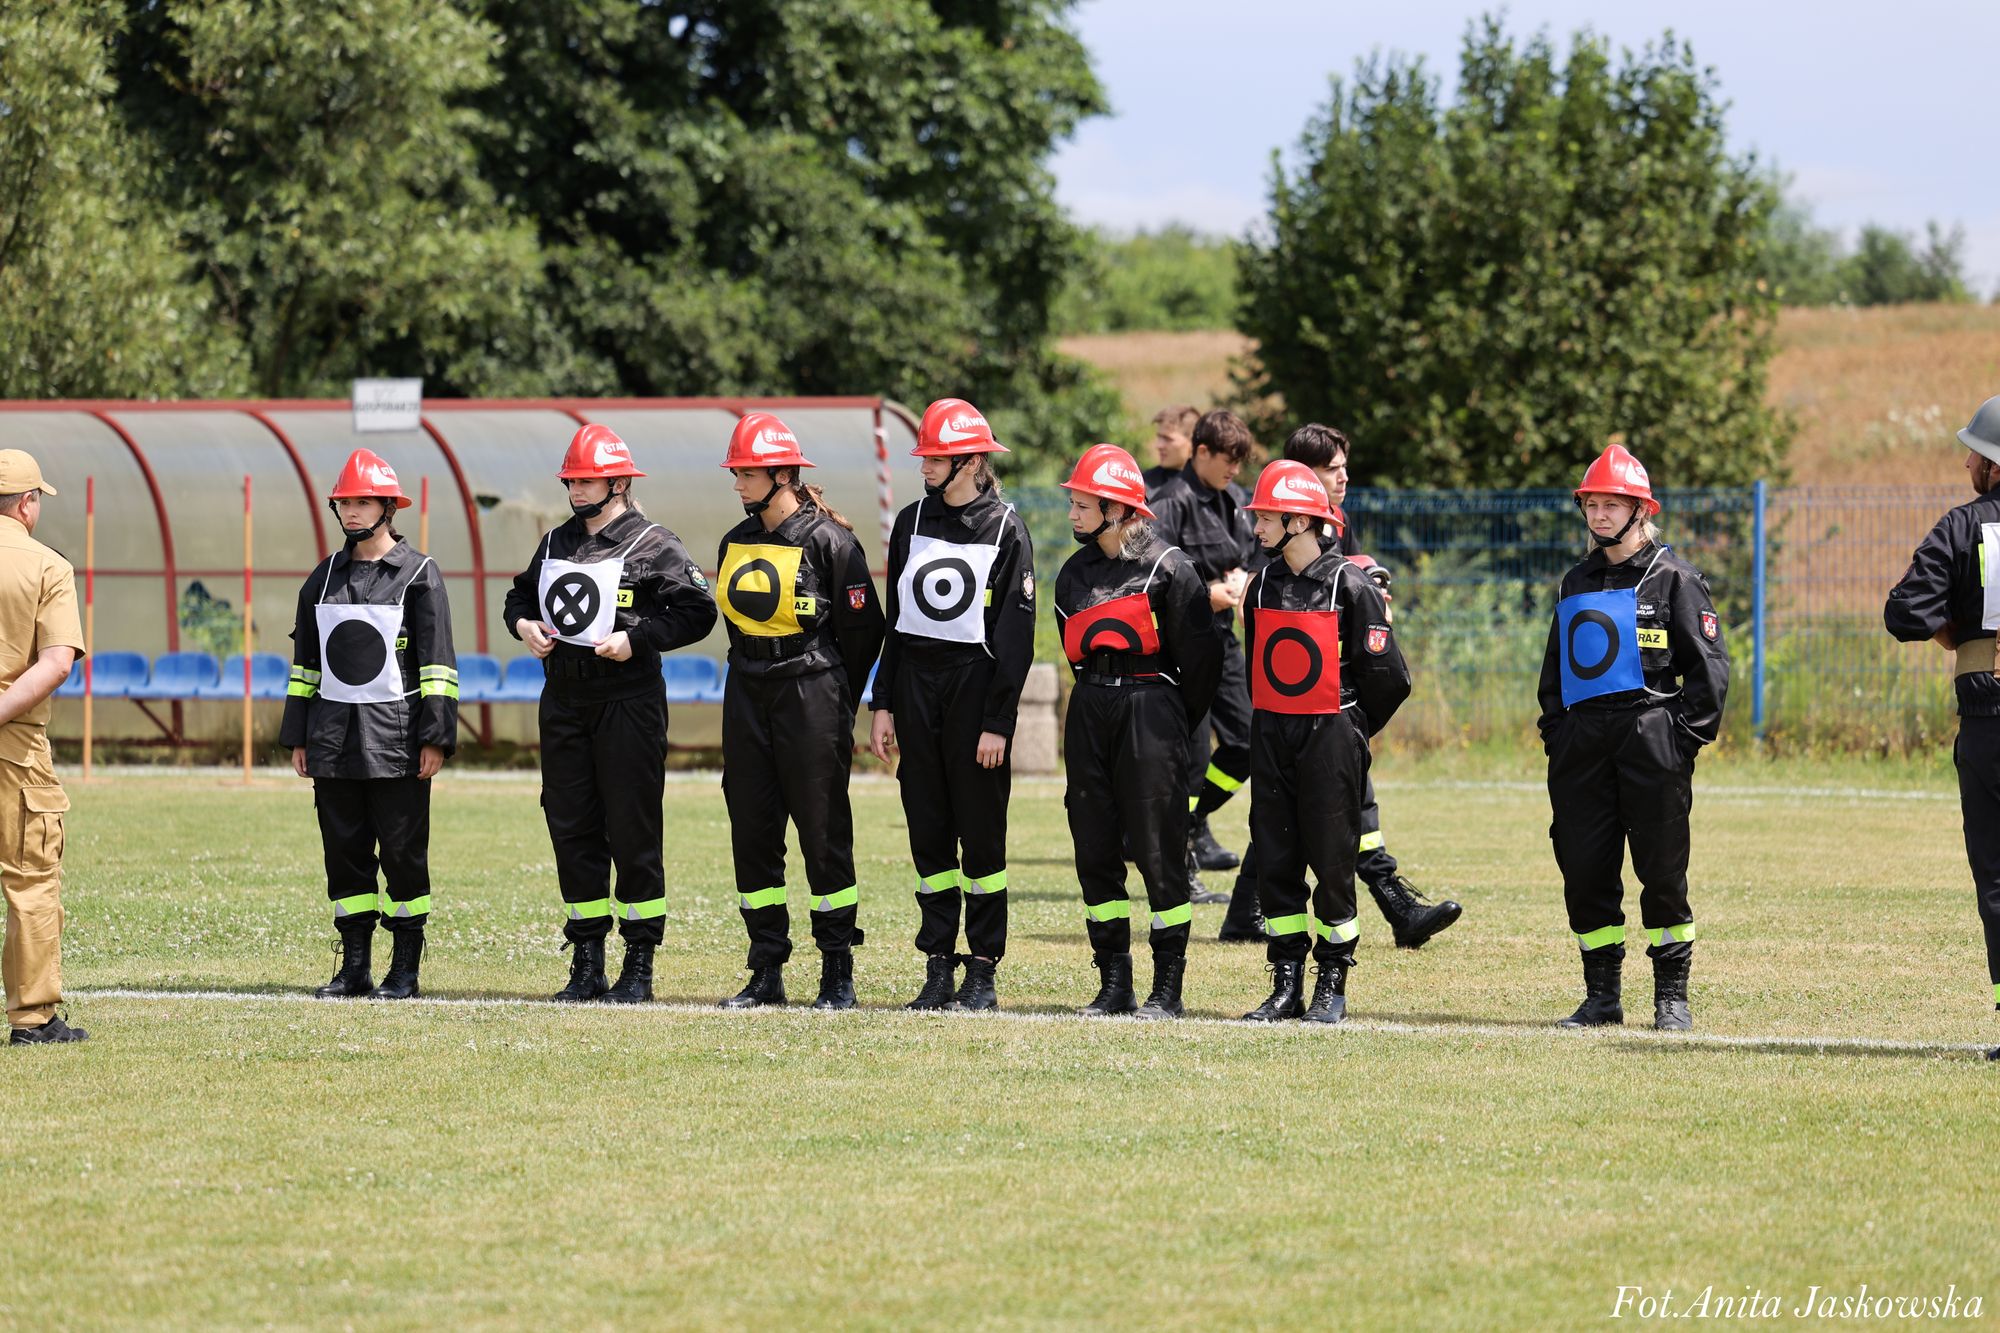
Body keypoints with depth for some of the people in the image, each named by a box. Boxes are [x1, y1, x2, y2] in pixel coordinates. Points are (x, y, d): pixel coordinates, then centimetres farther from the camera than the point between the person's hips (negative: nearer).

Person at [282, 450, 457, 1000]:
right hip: (333, 741, 5)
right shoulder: (325, 577, 14)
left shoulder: (419, 574, -1)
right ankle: (354, 967, 12)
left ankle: (405, 969, 6)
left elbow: (438, 664, -5)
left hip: (396, 740, -5)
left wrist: (436, 738, -11)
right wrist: (296, 737, 12)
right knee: (344, 852, 6)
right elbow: (306, 662, 17)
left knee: (403, 852, -1)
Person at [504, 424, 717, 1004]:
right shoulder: (556, 543, 15)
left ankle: (639, 965, 2)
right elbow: (521, 595, 27)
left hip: (628, 702, -6)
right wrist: (523, 623, 5)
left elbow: (697, 612, -10)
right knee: (571, 829, 7)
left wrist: (635, 639, -18)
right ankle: (586, 966, 14)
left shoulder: (652, 545, -5)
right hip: (563, 700, 6)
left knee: (633, 832, -4)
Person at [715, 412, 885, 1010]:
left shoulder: (827, 541, -9)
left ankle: (838, 975, 4)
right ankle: (767, 972, 12)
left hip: (811, 693, -6)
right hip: (748, 695, 7)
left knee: (823, 834, -2)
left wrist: (837, 708, 0)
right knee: (752, 834, 5)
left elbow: (863, 630, -5)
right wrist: (754, 680, 16)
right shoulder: (735, 543, 10)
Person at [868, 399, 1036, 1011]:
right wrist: (884, 704, 8)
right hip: (916, 682, 5)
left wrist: (998, 722, -12)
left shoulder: (1006, 529, -5)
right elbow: (895, 618, 14)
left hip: (977, 682, -5)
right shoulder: (912, 522, 10)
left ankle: (983, 972, 4)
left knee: (981, 832, -1)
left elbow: (1015, 632, -7)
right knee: (928, 829, 5)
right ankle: (938, 967, 9)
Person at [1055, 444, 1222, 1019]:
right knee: (1095, 848, 4)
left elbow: (1200, 655, -5)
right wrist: (1100, 700, 16)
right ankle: (1113, 984, 11)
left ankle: (1168, 988, -1)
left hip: (1149, 707, -6)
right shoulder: (1075, 573, 13)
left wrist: (1172, 725, 4)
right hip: (1090, 710, 6)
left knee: (1157, 848, -6)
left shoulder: (1167, 567, -7)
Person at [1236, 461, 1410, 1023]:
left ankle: (1332, 986, 8)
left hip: (1330, 737, -5)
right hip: (1270, 734, 6)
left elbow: (1387, 675, -6)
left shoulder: (1351, 586, -10)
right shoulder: (1263, 585, 8)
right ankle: (1286, 985, 10)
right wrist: (1269, 722, 16)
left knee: (1332, 861, -1)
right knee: (1274, 860, 4)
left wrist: (1351, 730, 4)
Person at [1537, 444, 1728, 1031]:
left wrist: (1687, 734, -10)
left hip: (1651, 735, -5)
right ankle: (1601, 997, 12)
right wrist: (1555, 732, 12)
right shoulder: (1577, 583, 17)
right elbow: (1555, 668, 24)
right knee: (1584, 871, 3)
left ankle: (1672, 997, 4)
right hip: (1582, 737, 5)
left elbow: (1709, 665, -3)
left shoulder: (1673, 578, 0)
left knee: (1662, 871, -4)